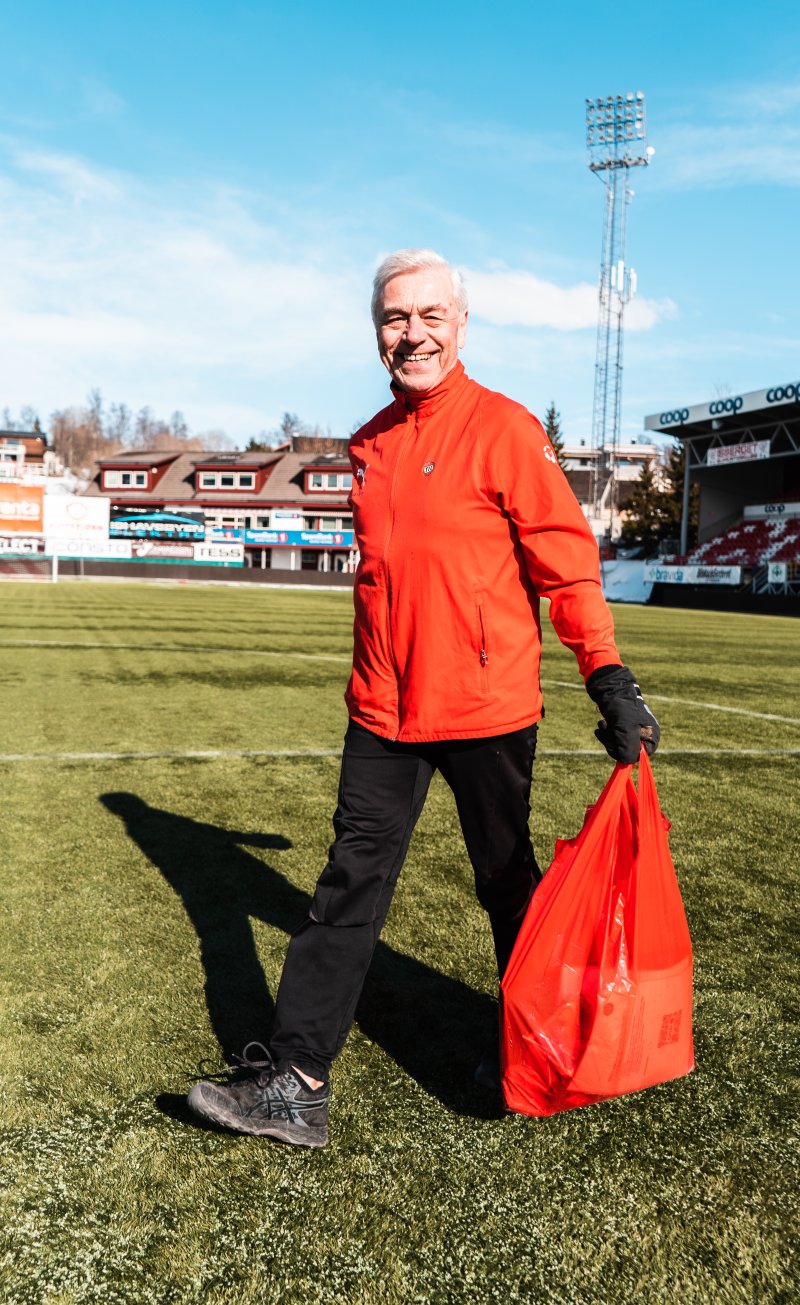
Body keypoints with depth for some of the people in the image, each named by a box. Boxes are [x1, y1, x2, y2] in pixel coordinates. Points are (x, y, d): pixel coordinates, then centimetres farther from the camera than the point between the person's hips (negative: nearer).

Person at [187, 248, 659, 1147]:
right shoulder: (371, 443, 11)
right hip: (384, 713, 6)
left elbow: (568, 564, -10)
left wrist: (612, 686, -14)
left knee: (507, 886, 12)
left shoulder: (504, 429, -9)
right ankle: (294, 1082, 12)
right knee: (349, 886, 5)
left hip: (485, 709, -5)